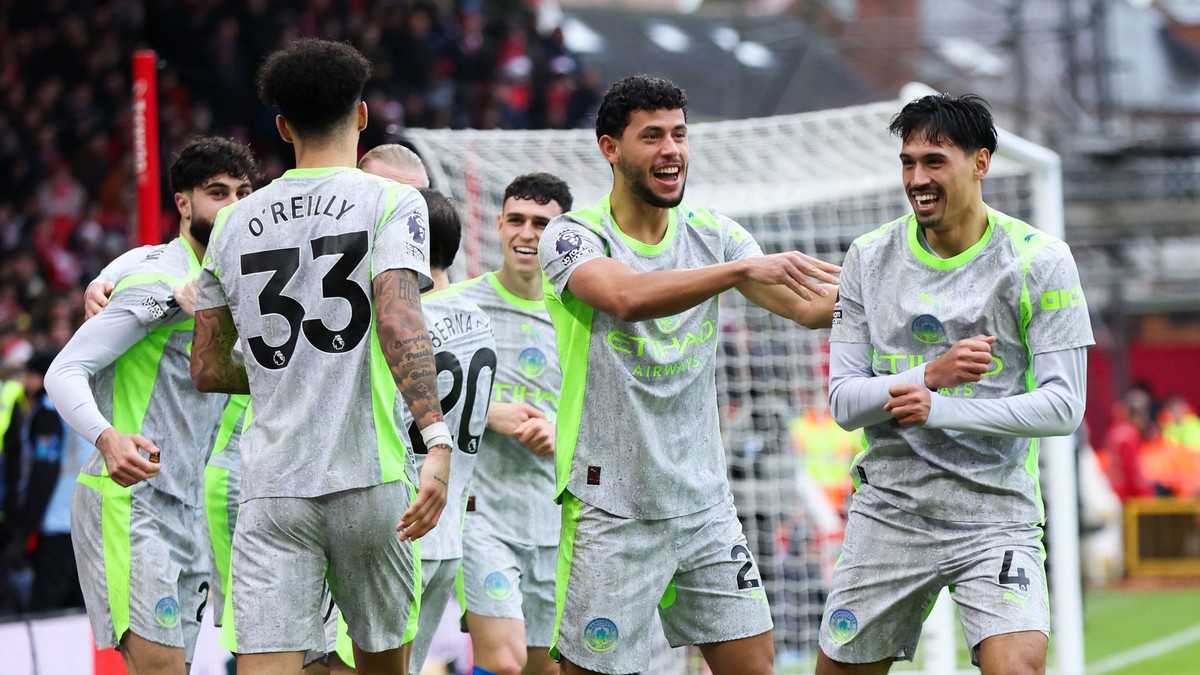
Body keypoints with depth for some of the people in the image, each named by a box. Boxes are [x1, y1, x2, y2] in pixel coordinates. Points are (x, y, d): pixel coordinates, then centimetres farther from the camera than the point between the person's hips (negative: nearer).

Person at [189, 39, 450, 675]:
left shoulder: (234, 224, 12)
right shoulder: (392, 201, 0)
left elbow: (207, 371, 16)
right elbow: (399, 322, -17)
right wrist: (436, 439, -25)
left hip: (271, 486, 2)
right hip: (369, 478, -2)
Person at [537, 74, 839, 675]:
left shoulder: (713, 235, 8)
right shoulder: (574, 236, -8)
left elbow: (808, 306, 1)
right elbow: (628, 297, -29)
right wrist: (745, 269, -38)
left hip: (705, 505, 5)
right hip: (610, 510, -5)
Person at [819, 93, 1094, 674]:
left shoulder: (1040, 260, -6)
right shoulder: (870, 258, 2)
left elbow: (1063, 404, -10)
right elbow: (843, 401, 0)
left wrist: (944, 409, -22)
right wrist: (930, 375, -19)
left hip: (997, 515, -3)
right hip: (888, 512, 3)